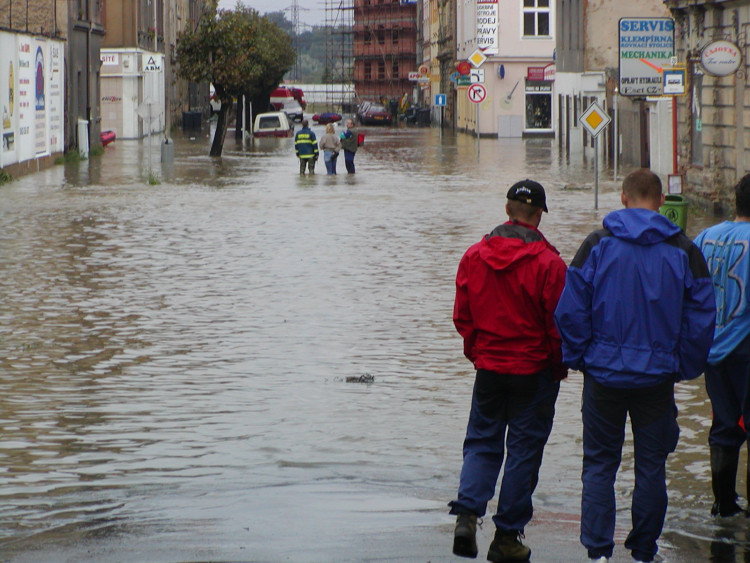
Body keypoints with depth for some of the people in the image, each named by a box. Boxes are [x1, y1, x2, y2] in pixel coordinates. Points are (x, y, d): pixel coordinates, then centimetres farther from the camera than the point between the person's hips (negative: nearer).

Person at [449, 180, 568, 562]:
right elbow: (558, 323, -9)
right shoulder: (548, 263, -13)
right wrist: (560, 367, 6)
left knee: (481, 444, 14)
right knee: (523, 450, 5)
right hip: (534, 372, -3)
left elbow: (462, 316, 5)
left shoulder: (474, 256, -1)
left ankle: (466, 513, -7)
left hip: (488, 368, 3)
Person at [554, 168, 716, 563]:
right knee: (651, 467, 10)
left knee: (599, 464, 8)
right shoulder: (683, 250, -1)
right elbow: (701, 319, -1)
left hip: (604, 373, 0)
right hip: (657, 378, 1)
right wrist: (685, 367, 9)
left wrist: (578, 358, 5)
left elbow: (570, 311, -5)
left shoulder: (597, 245, -4)